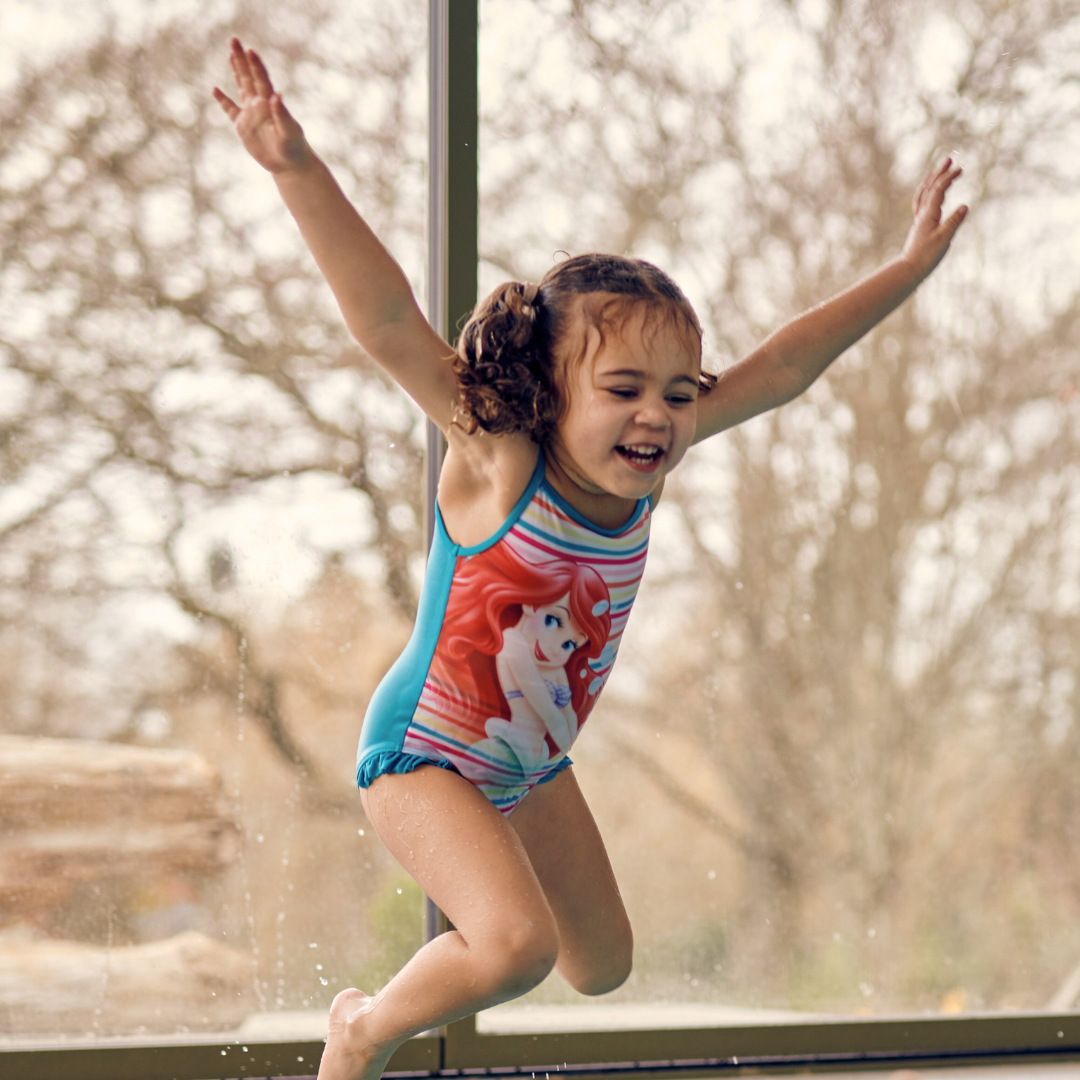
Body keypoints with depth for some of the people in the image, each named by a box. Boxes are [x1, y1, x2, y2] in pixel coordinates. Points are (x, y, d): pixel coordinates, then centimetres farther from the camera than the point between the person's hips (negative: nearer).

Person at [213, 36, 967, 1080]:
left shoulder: (643, 467, -11)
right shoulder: (497, 457, -27)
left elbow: (782, 366, -4)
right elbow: (389, 325, -40)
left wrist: (910, 265, 0)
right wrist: (297, 169, -50)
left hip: (533, 764, 7)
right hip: (422, 755, -7)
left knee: (601, 965, 16)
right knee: (517, 948, -27)